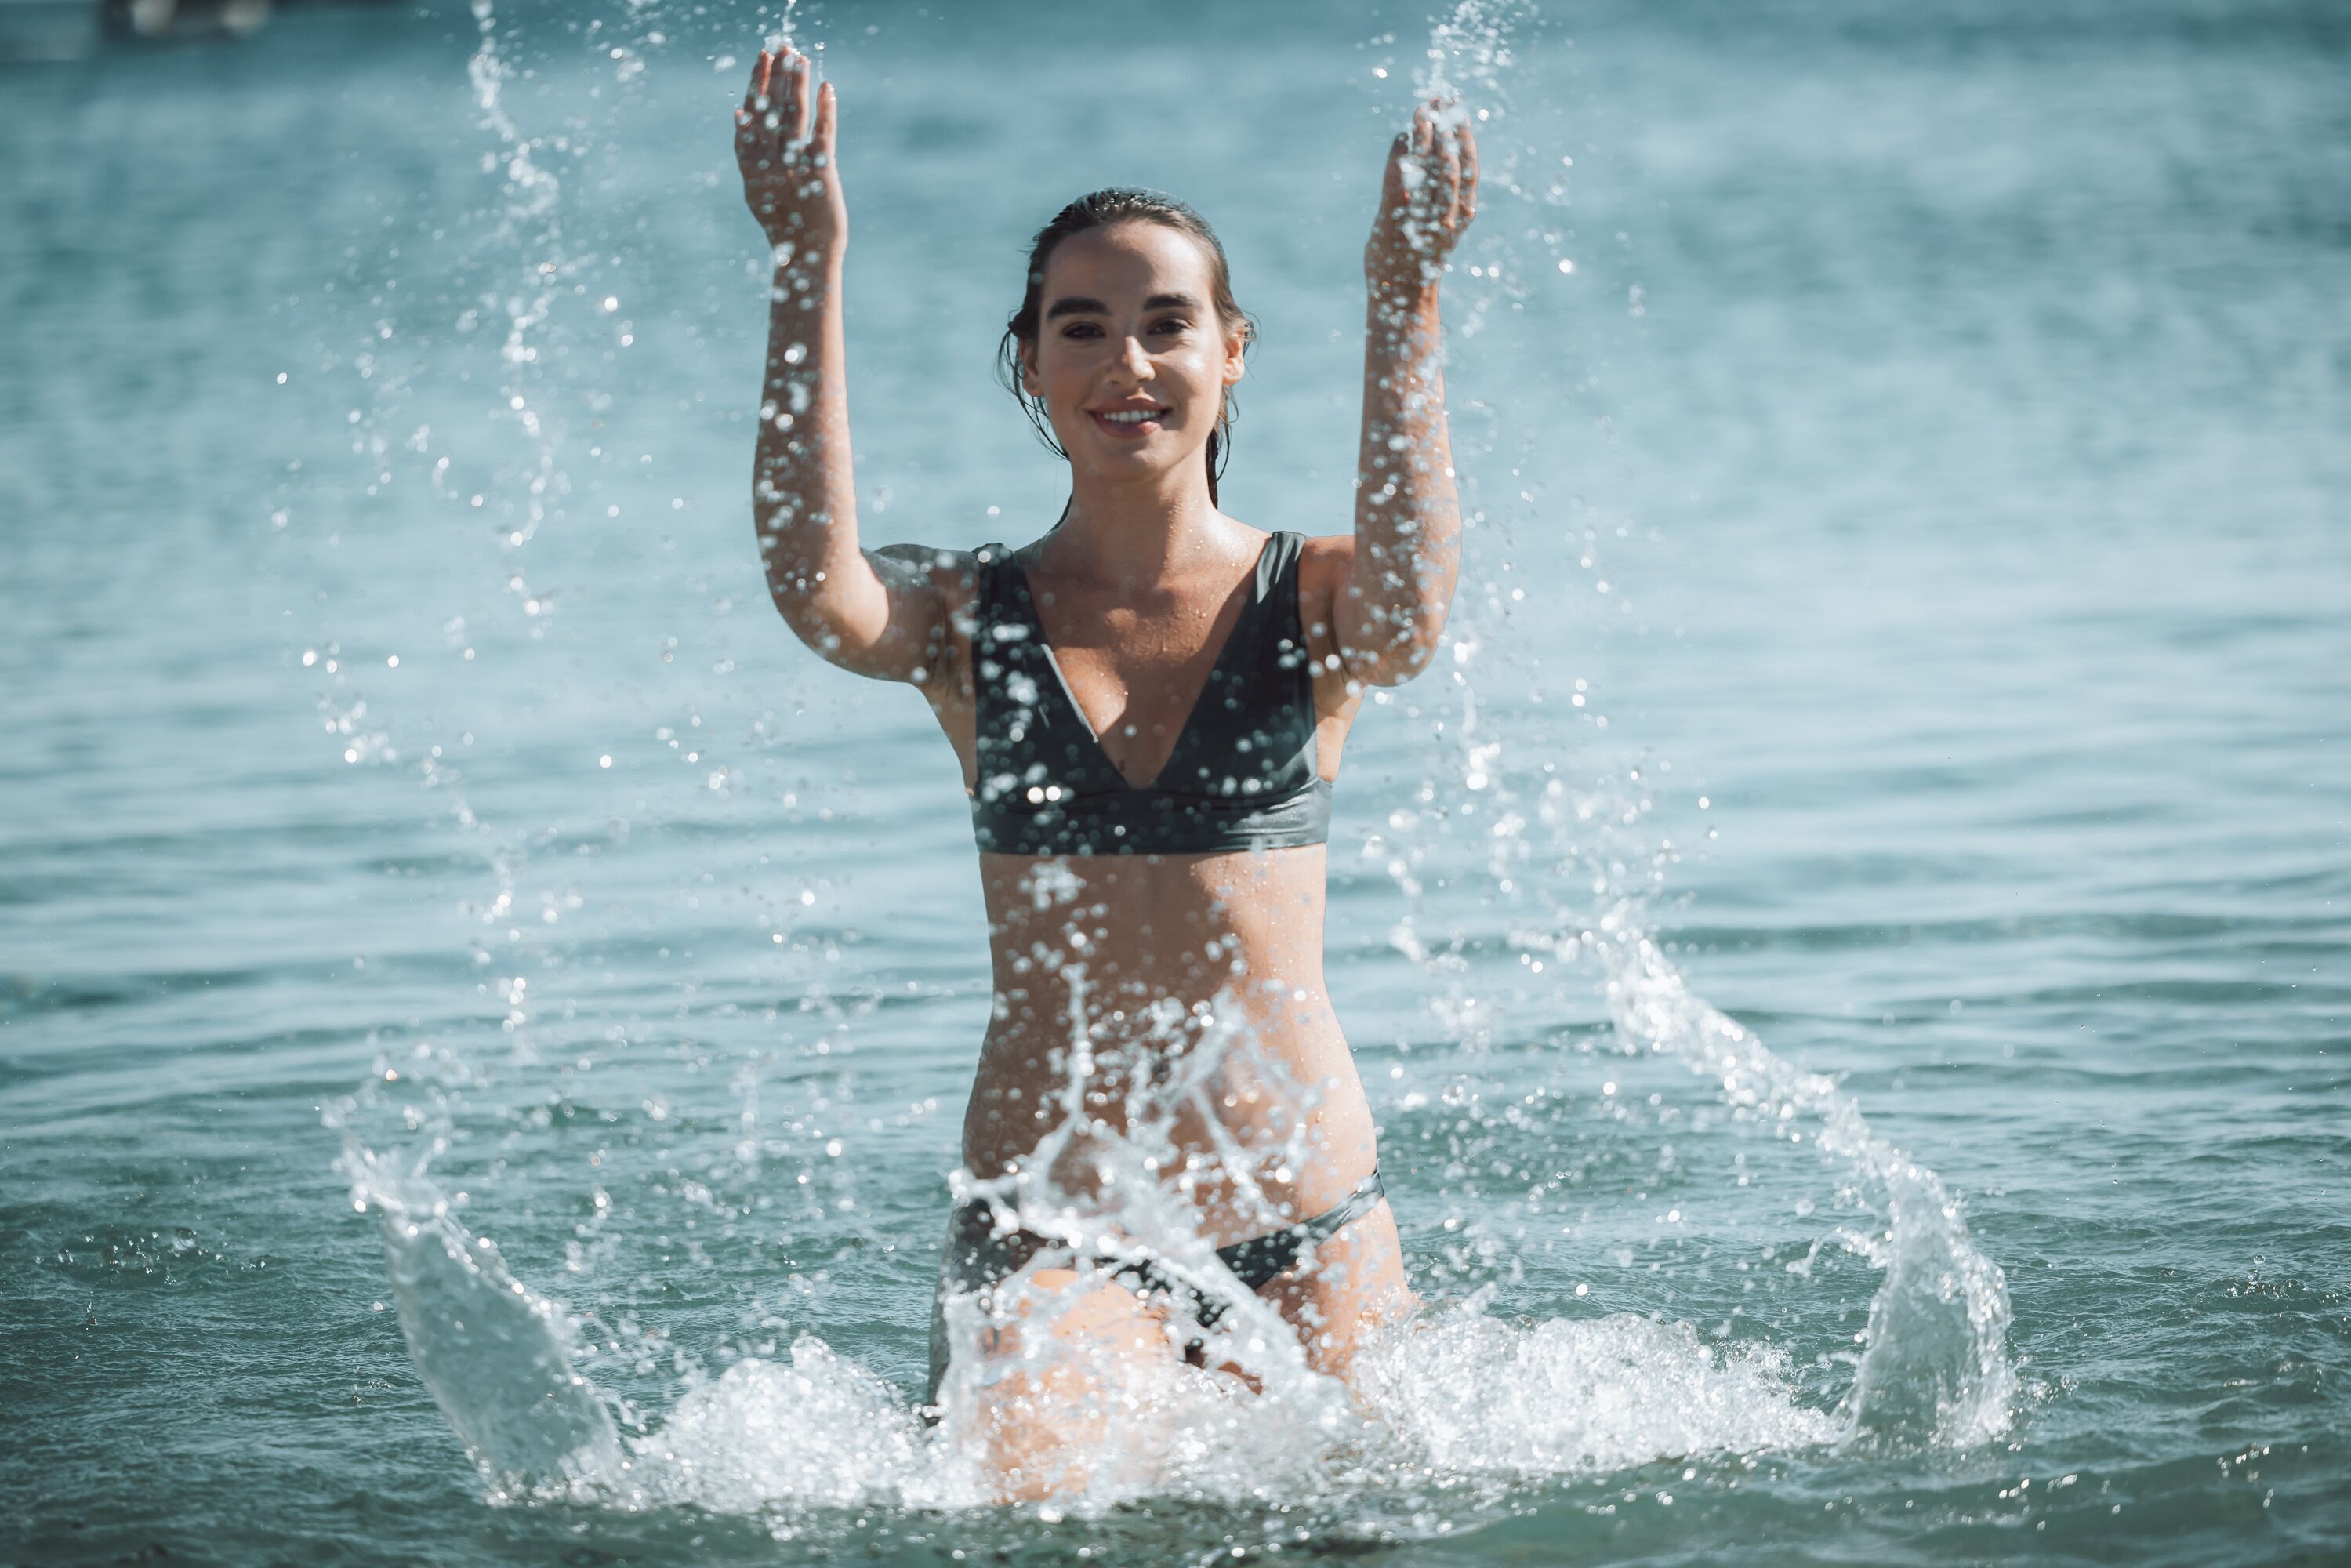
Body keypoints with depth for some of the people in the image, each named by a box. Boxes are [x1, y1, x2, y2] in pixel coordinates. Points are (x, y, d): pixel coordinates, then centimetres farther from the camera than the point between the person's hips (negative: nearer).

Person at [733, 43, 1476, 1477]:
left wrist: (1408, 300, -28)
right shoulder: (971, 619, 4)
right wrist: (808, 270, -26)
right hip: (1049, 1230, -1)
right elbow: (817, 593, -20)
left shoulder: (1309, 604, 3)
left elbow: (1408, 614, -22)